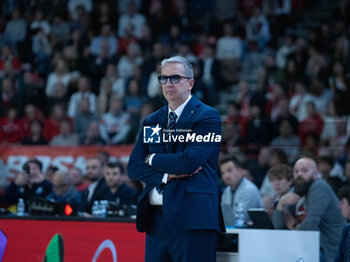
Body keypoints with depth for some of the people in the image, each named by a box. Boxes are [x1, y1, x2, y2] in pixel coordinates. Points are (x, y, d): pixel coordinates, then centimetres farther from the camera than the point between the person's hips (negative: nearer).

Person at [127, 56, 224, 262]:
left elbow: (190, 161, -16)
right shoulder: (152, 121, 17)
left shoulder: (207, 117, -3)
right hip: (156, 220, 7)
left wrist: (153, 159, 0)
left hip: (192, 219, -6)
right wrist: (166, 175, -9)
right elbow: (134, 167, 9)